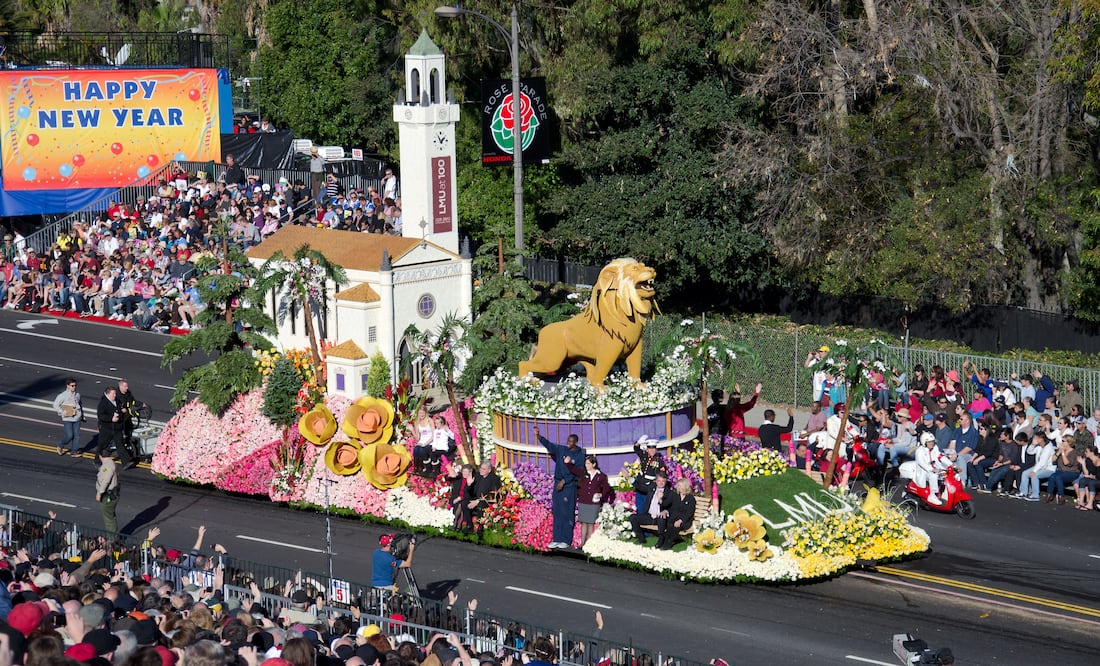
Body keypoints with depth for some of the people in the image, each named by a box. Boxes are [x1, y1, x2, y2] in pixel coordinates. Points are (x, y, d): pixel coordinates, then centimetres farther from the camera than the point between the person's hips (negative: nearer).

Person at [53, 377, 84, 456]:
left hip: (77, 418, 6)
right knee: (69, 436, -9)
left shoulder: (77, 394, 8)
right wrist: (63, 412, -14)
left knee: (77, 435, 3)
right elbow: (55, 404, -7)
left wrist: (82, 415, 21)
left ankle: (73, 452, 12)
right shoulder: (63, 395, -10)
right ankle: (60, 446, 18)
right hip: (67, 419, -6)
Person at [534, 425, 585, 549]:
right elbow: (549, 445, -6)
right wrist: (539, 437, -22)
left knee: (567, 513, -4)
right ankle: (557, 539, 10)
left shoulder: (579, 455, -3)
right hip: (558, 483, 4)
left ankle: (566, 540, 1)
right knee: (557, 512, 6)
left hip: (569, 486, -4)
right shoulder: (561, 450, 7)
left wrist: (564, 481, -16)